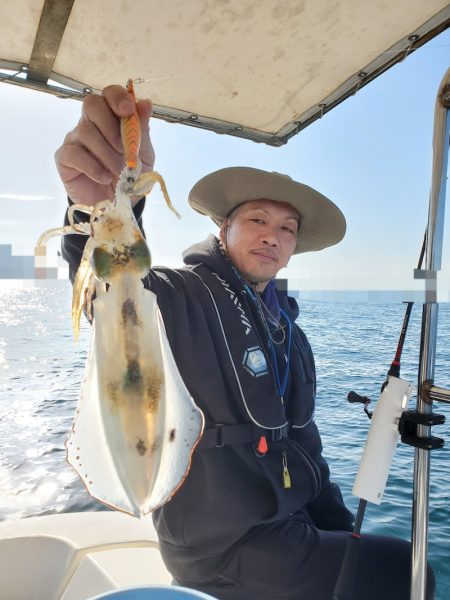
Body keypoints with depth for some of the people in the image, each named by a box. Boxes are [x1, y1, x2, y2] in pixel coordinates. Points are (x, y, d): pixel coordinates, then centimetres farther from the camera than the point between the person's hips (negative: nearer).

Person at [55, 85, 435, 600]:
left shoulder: (288, 331, 8)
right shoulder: (182, 298, -16)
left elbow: (303, 444, 14)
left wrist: (341, 528, 11)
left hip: (292, 528, 7)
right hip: (224, 549, -7)